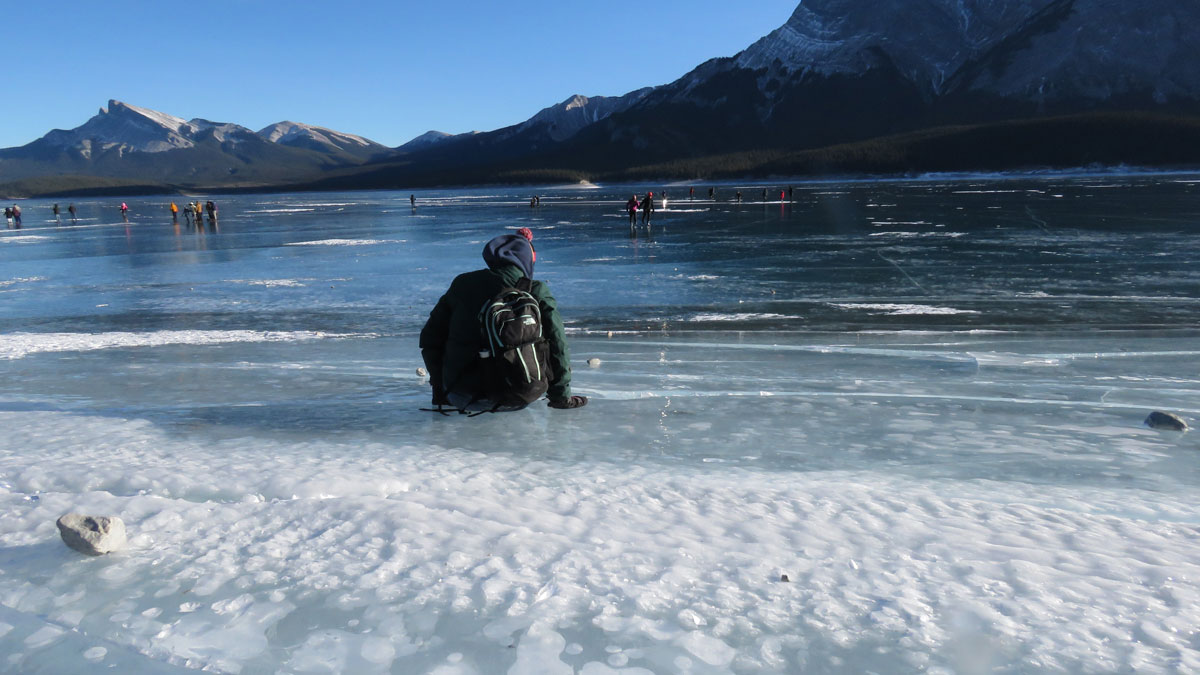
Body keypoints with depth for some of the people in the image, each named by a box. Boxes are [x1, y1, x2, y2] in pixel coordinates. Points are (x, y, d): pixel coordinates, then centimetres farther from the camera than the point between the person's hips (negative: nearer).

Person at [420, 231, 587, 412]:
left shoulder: (462, 283, 5)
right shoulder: (536, 291, -5)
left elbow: (430, 338, 12)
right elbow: (557, 344, -5)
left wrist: (439, 389, 24)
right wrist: (561, 396, 9)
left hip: (458, 398, 3)